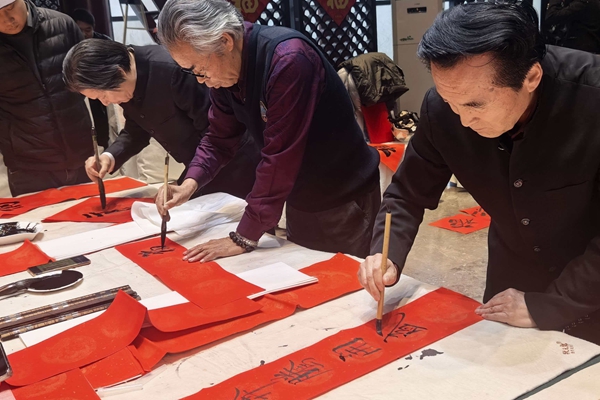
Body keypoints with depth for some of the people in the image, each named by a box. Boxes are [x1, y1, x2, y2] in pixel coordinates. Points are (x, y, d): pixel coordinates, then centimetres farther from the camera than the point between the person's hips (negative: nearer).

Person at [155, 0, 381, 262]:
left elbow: (279, 158, -31)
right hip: (299, 199, 7)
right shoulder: (224, 74, -6)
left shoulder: (288, 60, -31)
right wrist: (190, 183, -14)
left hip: (344, 199, -7)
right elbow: (220, 139, 4)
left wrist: (244, 237, -26)